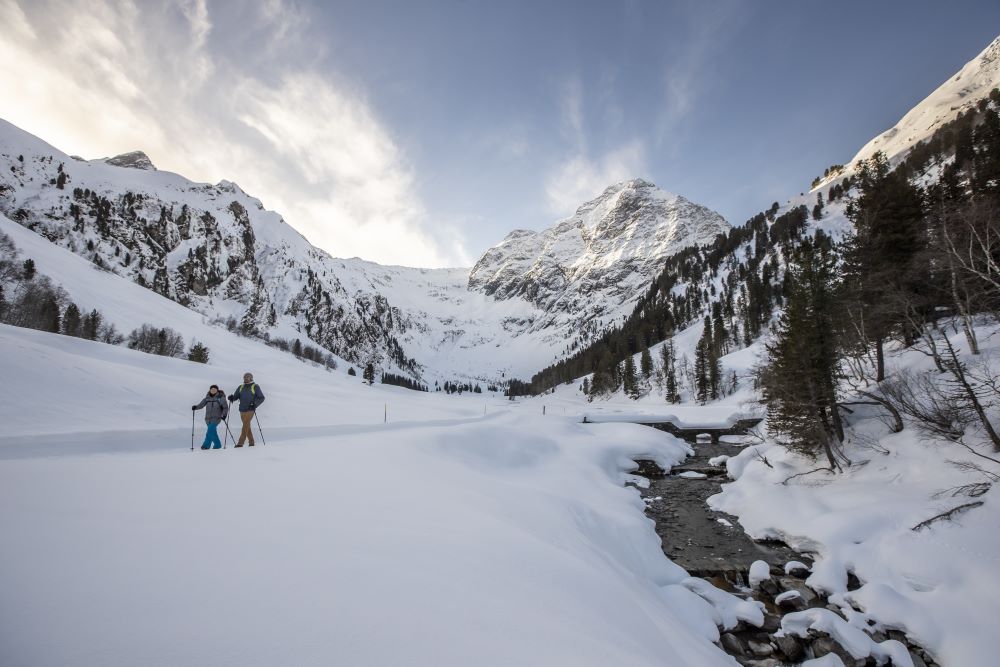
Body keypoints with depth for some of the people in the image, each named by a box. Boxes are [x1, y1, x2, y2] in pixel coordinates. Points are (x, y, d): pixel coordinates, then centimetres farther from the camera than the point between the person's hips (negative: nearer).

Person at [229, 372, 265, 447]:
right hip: (242, 410, 5)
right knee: (247, 426, 9)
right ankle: (251, 442, 16)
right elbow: (236, 396, 11)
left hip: (250, 410, -5)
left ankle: (240, 442, -18)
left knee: (245, 425, -14)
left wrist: (255, 404, -15)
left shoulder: (255, 387, 3)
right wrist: (232, 398, -13)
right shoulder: (240, 387, 17)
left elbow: (261, 398, 1)